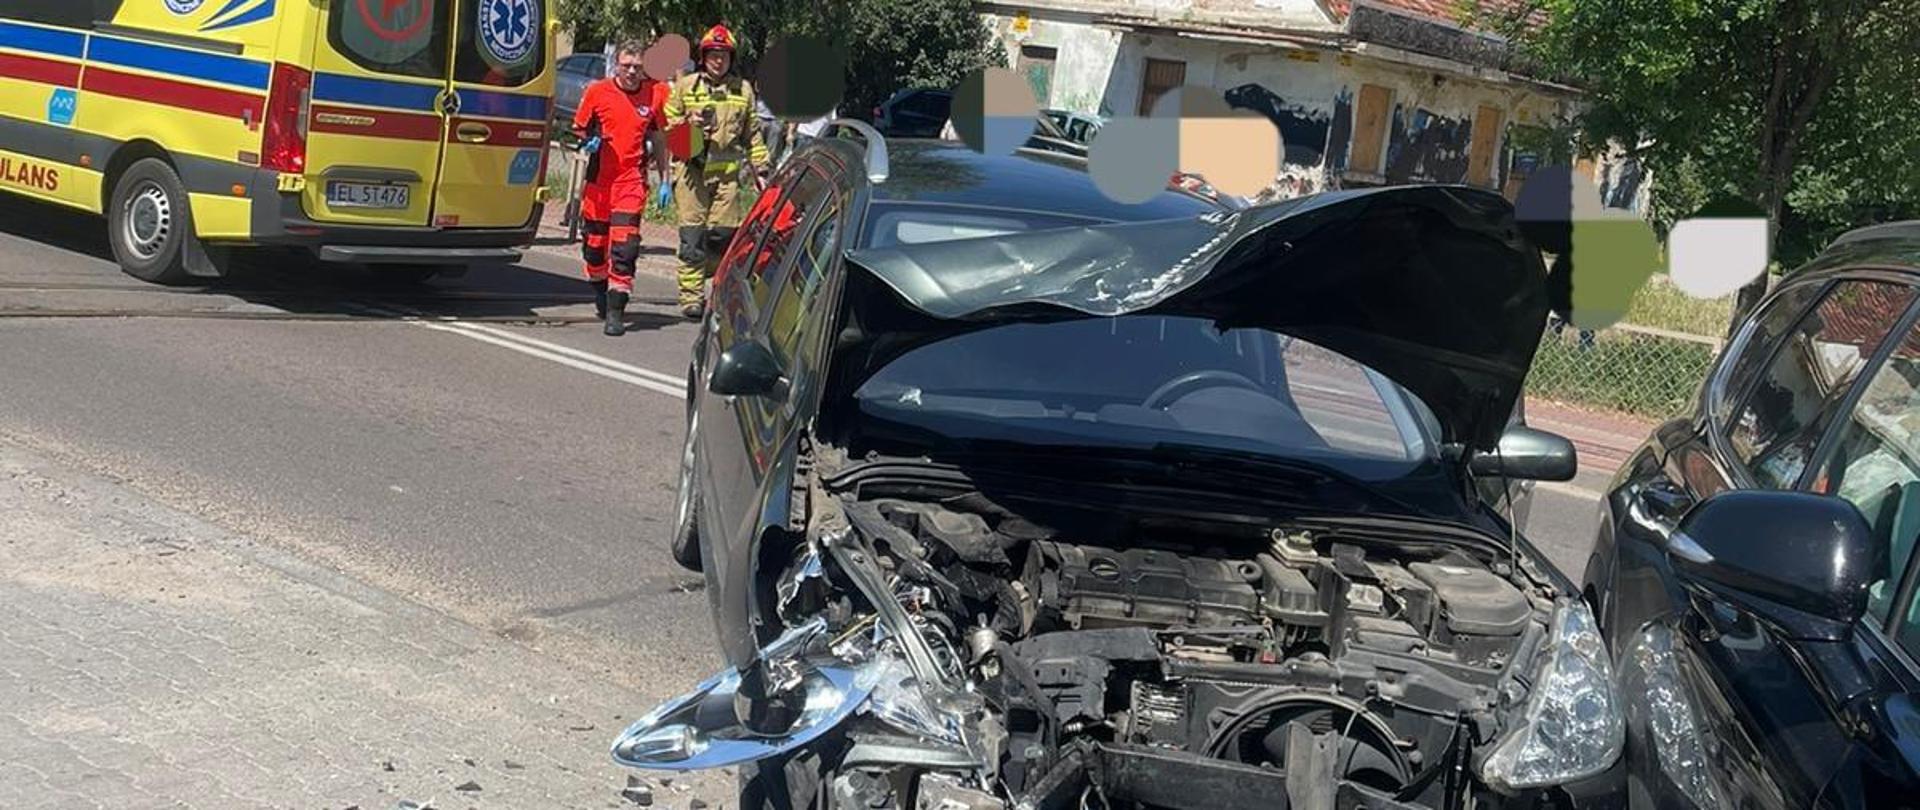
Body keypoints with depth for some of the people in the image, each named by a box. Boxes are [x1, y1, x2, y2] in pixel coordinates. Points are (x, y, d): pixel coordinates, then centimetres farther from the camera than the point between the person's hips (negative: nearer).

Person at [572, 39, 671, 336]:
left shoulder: (655, 94, 0)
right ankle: (601, 295, 38)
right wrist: (588, 141, -11)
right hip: (598, 179, 2)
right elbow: (578, 129, 12)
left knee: (624, 246, -13)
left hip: (632, 180, -2)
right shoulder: (597, 91, -1)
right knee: (594, 243, 13)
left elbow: (659, 138, 12)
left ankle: (616, 311, -11)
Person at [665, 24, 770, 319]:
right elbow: (667, 123, 13)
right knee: (692, 236, -5)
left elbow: (752, 134, 18)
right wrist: (687, 123, -8)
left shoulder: (743, 90, 13)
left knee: (724, 236, 0)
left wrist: (760, 169, 14)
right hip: (692, 170, -1)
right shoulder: (685, 85, 8)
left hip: (727, 171, 1)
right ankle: (691, 297, -3)